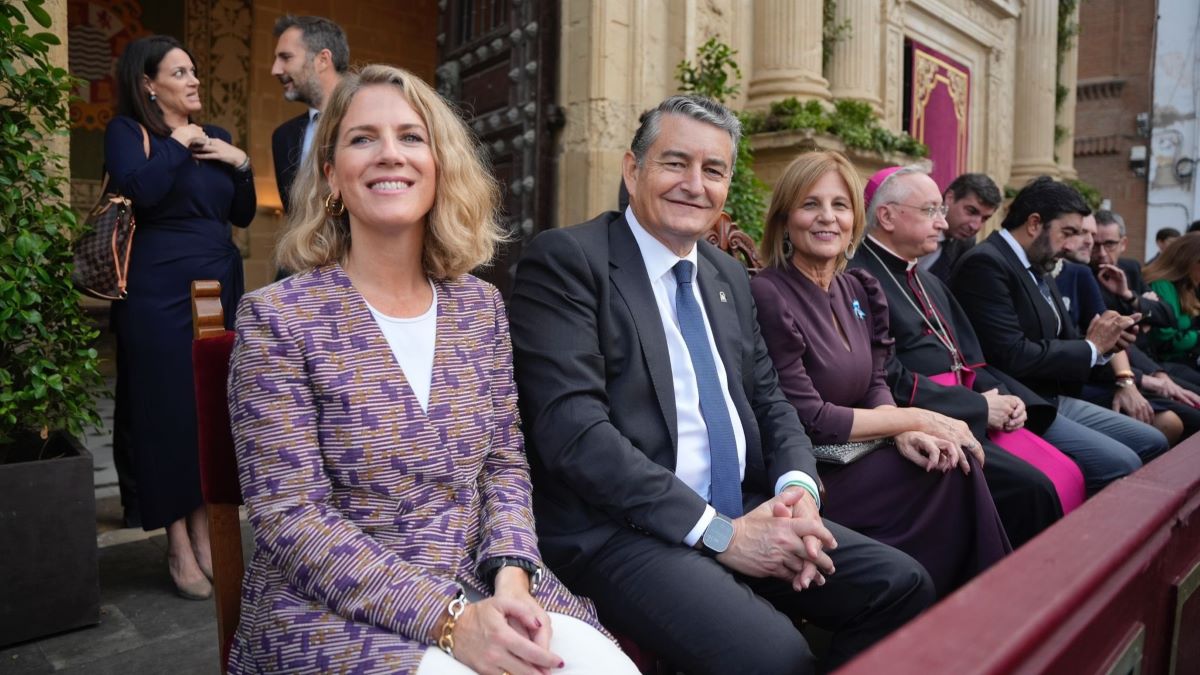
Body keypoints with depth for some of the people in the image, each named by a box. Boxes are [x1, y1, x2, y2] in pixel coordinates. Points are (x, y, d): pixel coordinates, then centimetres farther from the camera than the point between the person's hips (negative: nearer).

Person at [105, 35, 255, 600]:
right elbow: (141, 190, -19)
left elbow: (243, 215, 15)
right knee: (168, 410, -1)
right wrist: (177, 143, -6)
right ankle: (178, 547, 8)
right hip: (160, 293, -5)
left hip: (220, 288, 5)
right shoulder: (126, 131, 1)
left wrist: (240, 163, 1)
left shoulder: (214, 137, 16)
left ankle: (203, 535, 15)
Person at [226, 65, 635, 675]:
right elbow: (290, 517, -12)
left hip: (481, 585, 4)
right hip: (333, 608, -3)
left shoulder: (480, 307, 4)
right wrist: (449, 620, -21)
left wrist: (510, 577, -11)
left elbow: (505, 465, 7)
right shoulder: (275, 318, -8)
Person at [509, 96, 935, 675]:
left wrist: (798, 487, -6)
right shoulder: (566, 259, -9)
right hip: (621, 530, -7)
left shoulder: (729, 276, 15)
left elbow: (768, 400, 16)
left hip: (744, 514, 7)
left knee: (904, 586, -4)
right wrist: (718, 532, -19)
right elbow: (573, 431, -19)